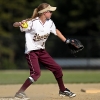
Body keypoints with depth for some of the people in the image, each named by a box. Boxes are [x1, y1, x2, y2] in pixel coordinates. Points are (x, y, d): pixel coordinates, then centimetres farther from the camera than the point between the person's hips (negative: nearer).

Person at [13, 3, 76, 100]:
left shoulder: (49, 23, -2)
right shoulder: (33, 22, -22)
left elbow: (56, 31, 20)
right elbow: (15, 24, -27)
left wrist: (66, 41, 20)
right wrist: (20, 24, -50)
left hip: (42, 51, 7)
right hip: (31, 52, -7)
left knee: (57, 68, 9)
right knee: (36, 73, -23)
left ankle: (62, 90, 32)